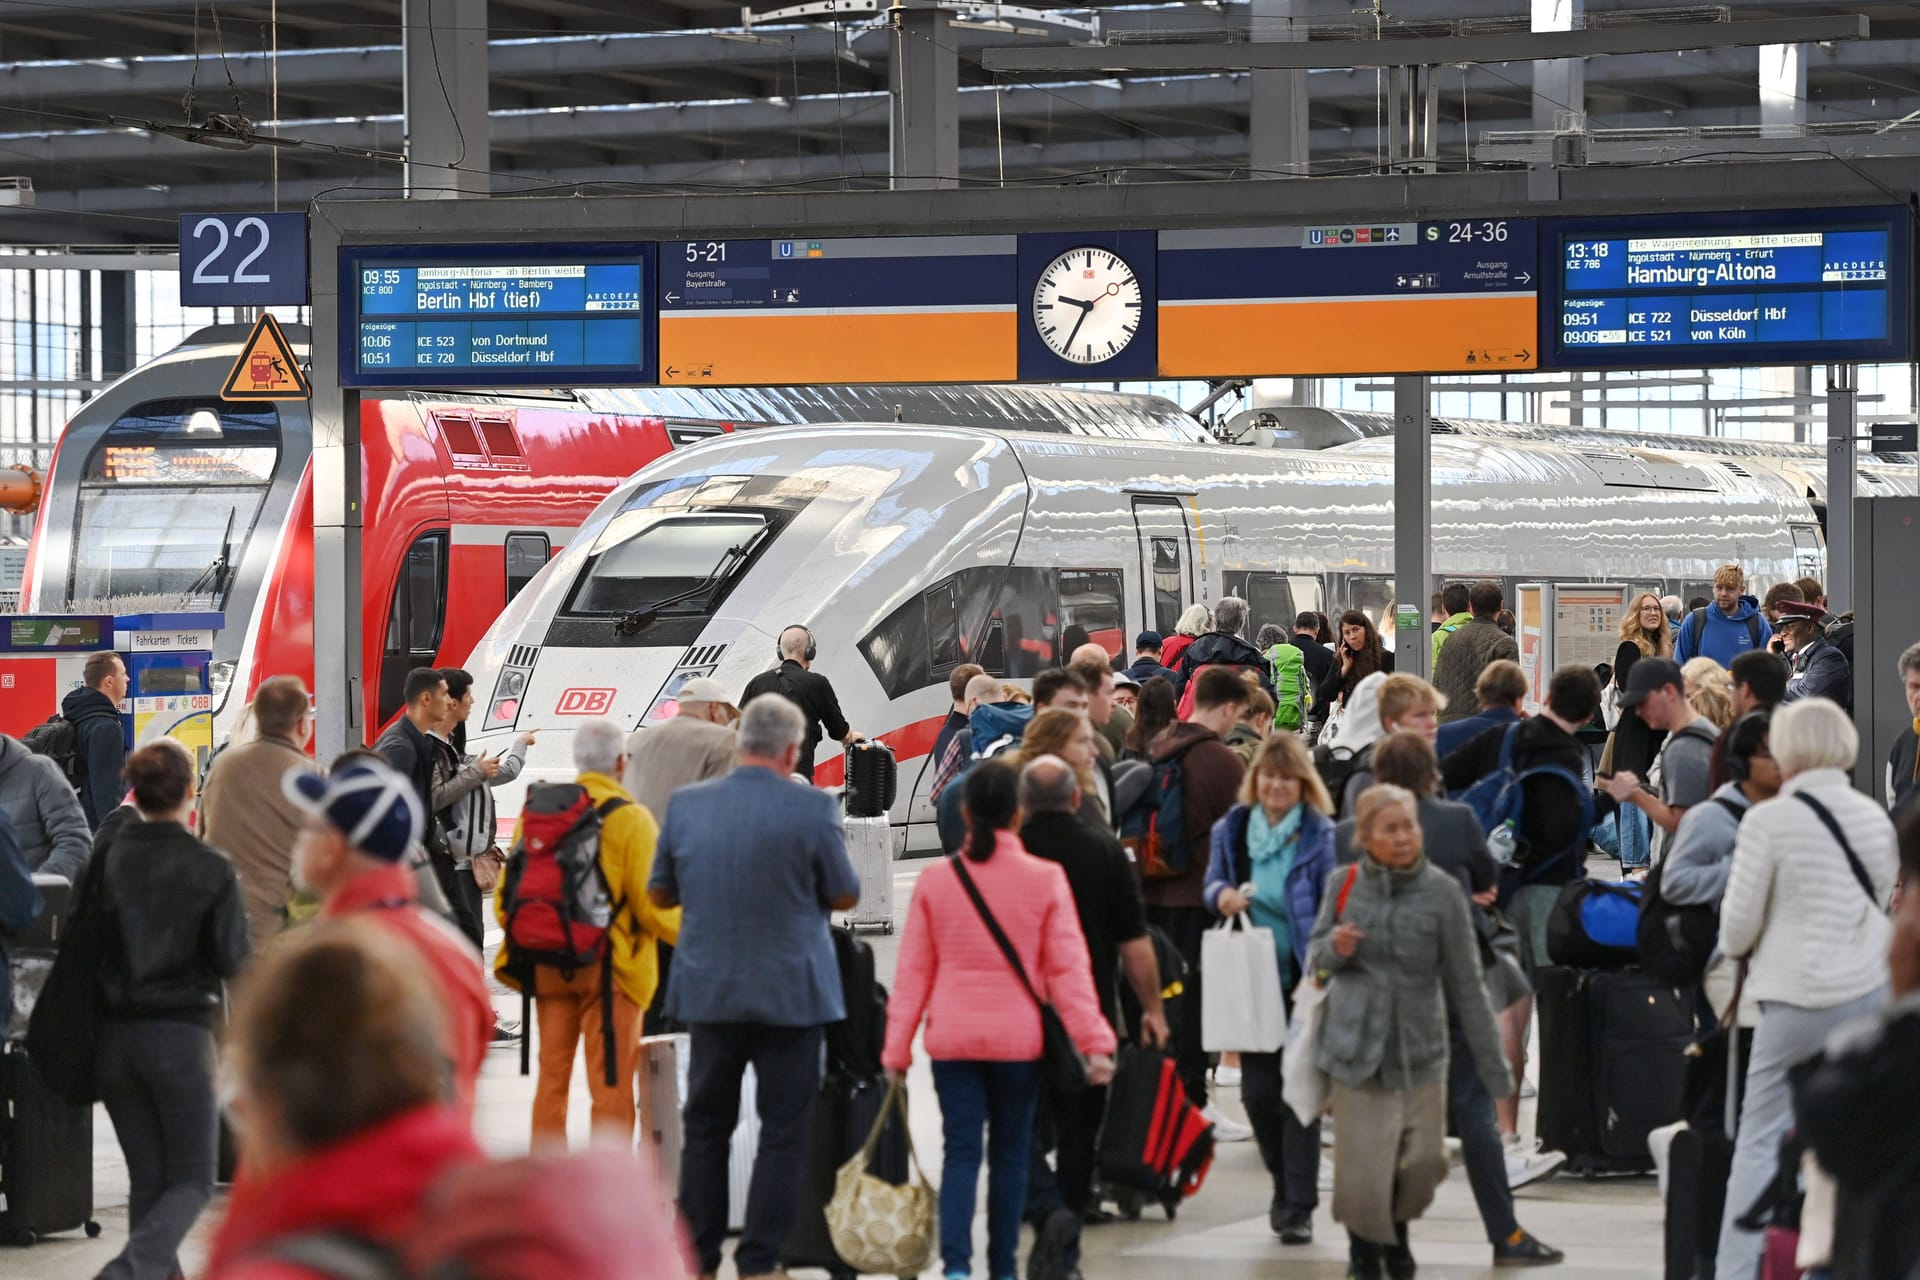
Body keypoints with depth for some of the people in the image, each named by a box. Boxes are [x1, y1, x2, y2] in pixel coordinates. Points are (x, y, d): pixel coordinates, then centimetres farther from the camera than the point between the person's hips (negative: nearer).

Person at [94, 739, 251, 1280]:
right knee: (192, 1179, 5)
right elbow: (235, 961, -8)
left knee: (147, 1175, 15)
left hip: (113, 1033, 4)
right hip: (181, 1033, -4)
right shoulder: (211, 869, -11)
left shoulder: (106, 860, -3)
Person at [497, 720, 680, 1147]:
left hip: (546, 965, 5)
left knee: (552, 1075, 14)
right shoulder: (630, 819, -11)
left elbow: (507, 896, 6)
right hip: (609, 967, -5)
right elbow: (652, 905, -12)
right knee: (611, 1081, 0)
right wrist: (689, 934, 7)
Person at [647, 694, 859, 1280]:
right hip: (791, 994, -3)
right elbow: (845, 896, -2)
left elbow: (659, 894, 8)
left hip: (710, 990, 3)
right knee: (783, 1132, 5)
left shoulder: (686, 804, -3)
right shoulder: (812, 809, -13)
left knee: (705, 1126, 14)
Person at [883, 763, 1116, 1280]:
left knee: (960, 1153, 1)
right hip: (1018, 1039, -1)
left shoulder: (935, 879, -1)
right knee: (1009, 1154, 11)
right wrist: (1095, 1041, -6)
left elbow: (912, 971, 2)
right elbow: (1068, 968, -8)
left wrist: (897, 1046, 6)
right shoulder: (1045, 879, -6)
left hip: (952, 1038, 1)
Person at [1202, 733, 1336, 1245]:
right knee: (1257, 1091, 4)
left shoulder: (1321, 835, -6)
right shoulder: (1232, 829, 7)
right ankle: (1286, 1184, 28)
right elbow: (1212, 881, 10)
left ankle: (1298, 1208, 2)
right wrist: (1221, 896, -16)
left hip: (1303, 981, -4)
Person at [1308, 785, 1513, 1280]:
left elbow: (1466, 983, -1)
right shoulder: (1343, 885, -1)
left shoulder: (1441, 891, -6)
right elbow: (1315, 958, 12)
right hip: (1357, 1045, 0)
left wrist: (1492, 1065, 0)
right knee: (1359, 1169, 0)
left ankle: (1396, 1230, 34)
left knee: (1422, 1163, 0)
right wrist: (1334, 949, -13)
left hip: (1421, 1048, 0)